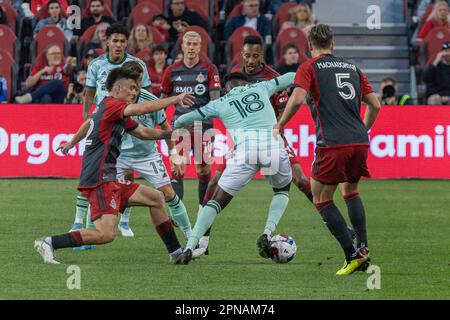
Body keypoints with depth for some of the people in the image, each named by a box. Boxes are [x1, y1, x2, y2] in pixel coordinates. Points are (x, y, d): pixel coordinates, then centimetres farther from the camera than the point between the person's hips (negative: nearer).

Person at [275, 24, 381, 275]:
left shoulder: (309, 67, 5)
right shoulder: (352, 68, 19)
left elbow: (297, 99, -11)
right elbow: (375, 105, 19)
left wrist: (279, 126, 3)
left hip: (333, 144, -5)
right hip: (360, 142, 5)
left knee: (322, 200, 7)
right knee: (350, 191, 27)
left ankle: (353, 255, -4)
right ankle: (363, 247, 14)